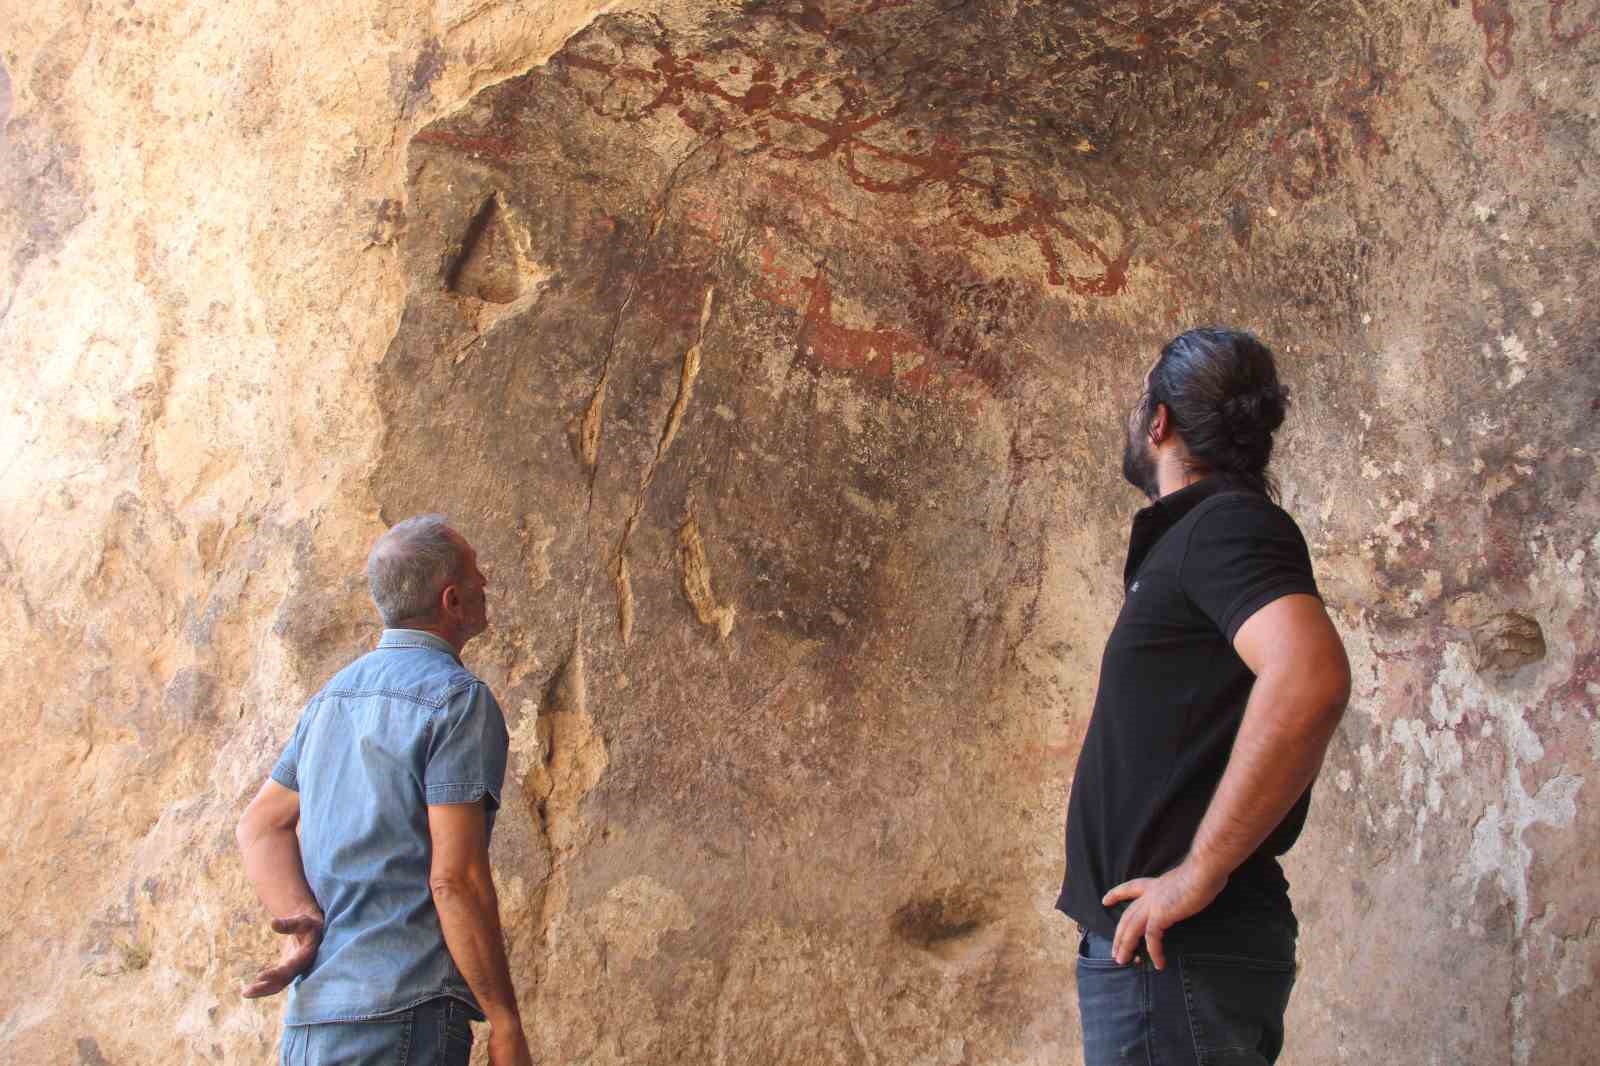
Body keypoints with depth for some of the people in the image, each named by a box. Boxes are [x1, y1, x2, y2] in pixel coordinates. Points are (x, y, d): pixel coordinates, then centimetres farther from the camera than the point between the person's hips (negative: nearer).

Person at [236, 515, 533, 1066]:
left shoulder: (336, 692, 16)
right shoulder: (458, 699, -11)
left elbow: (260, 824, 15)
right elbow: (455, 877, -17)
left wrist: (301, 919, -1)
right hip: (400, 1014, -8)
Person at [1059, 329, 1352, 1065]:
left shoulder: (1228, 522, -11)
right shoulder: (1183, 537, 19)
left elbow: (1310, 677, -29)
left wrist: (1199, 873, -26)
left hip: (1179, 949, -9)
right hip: (1154, 945, 9)